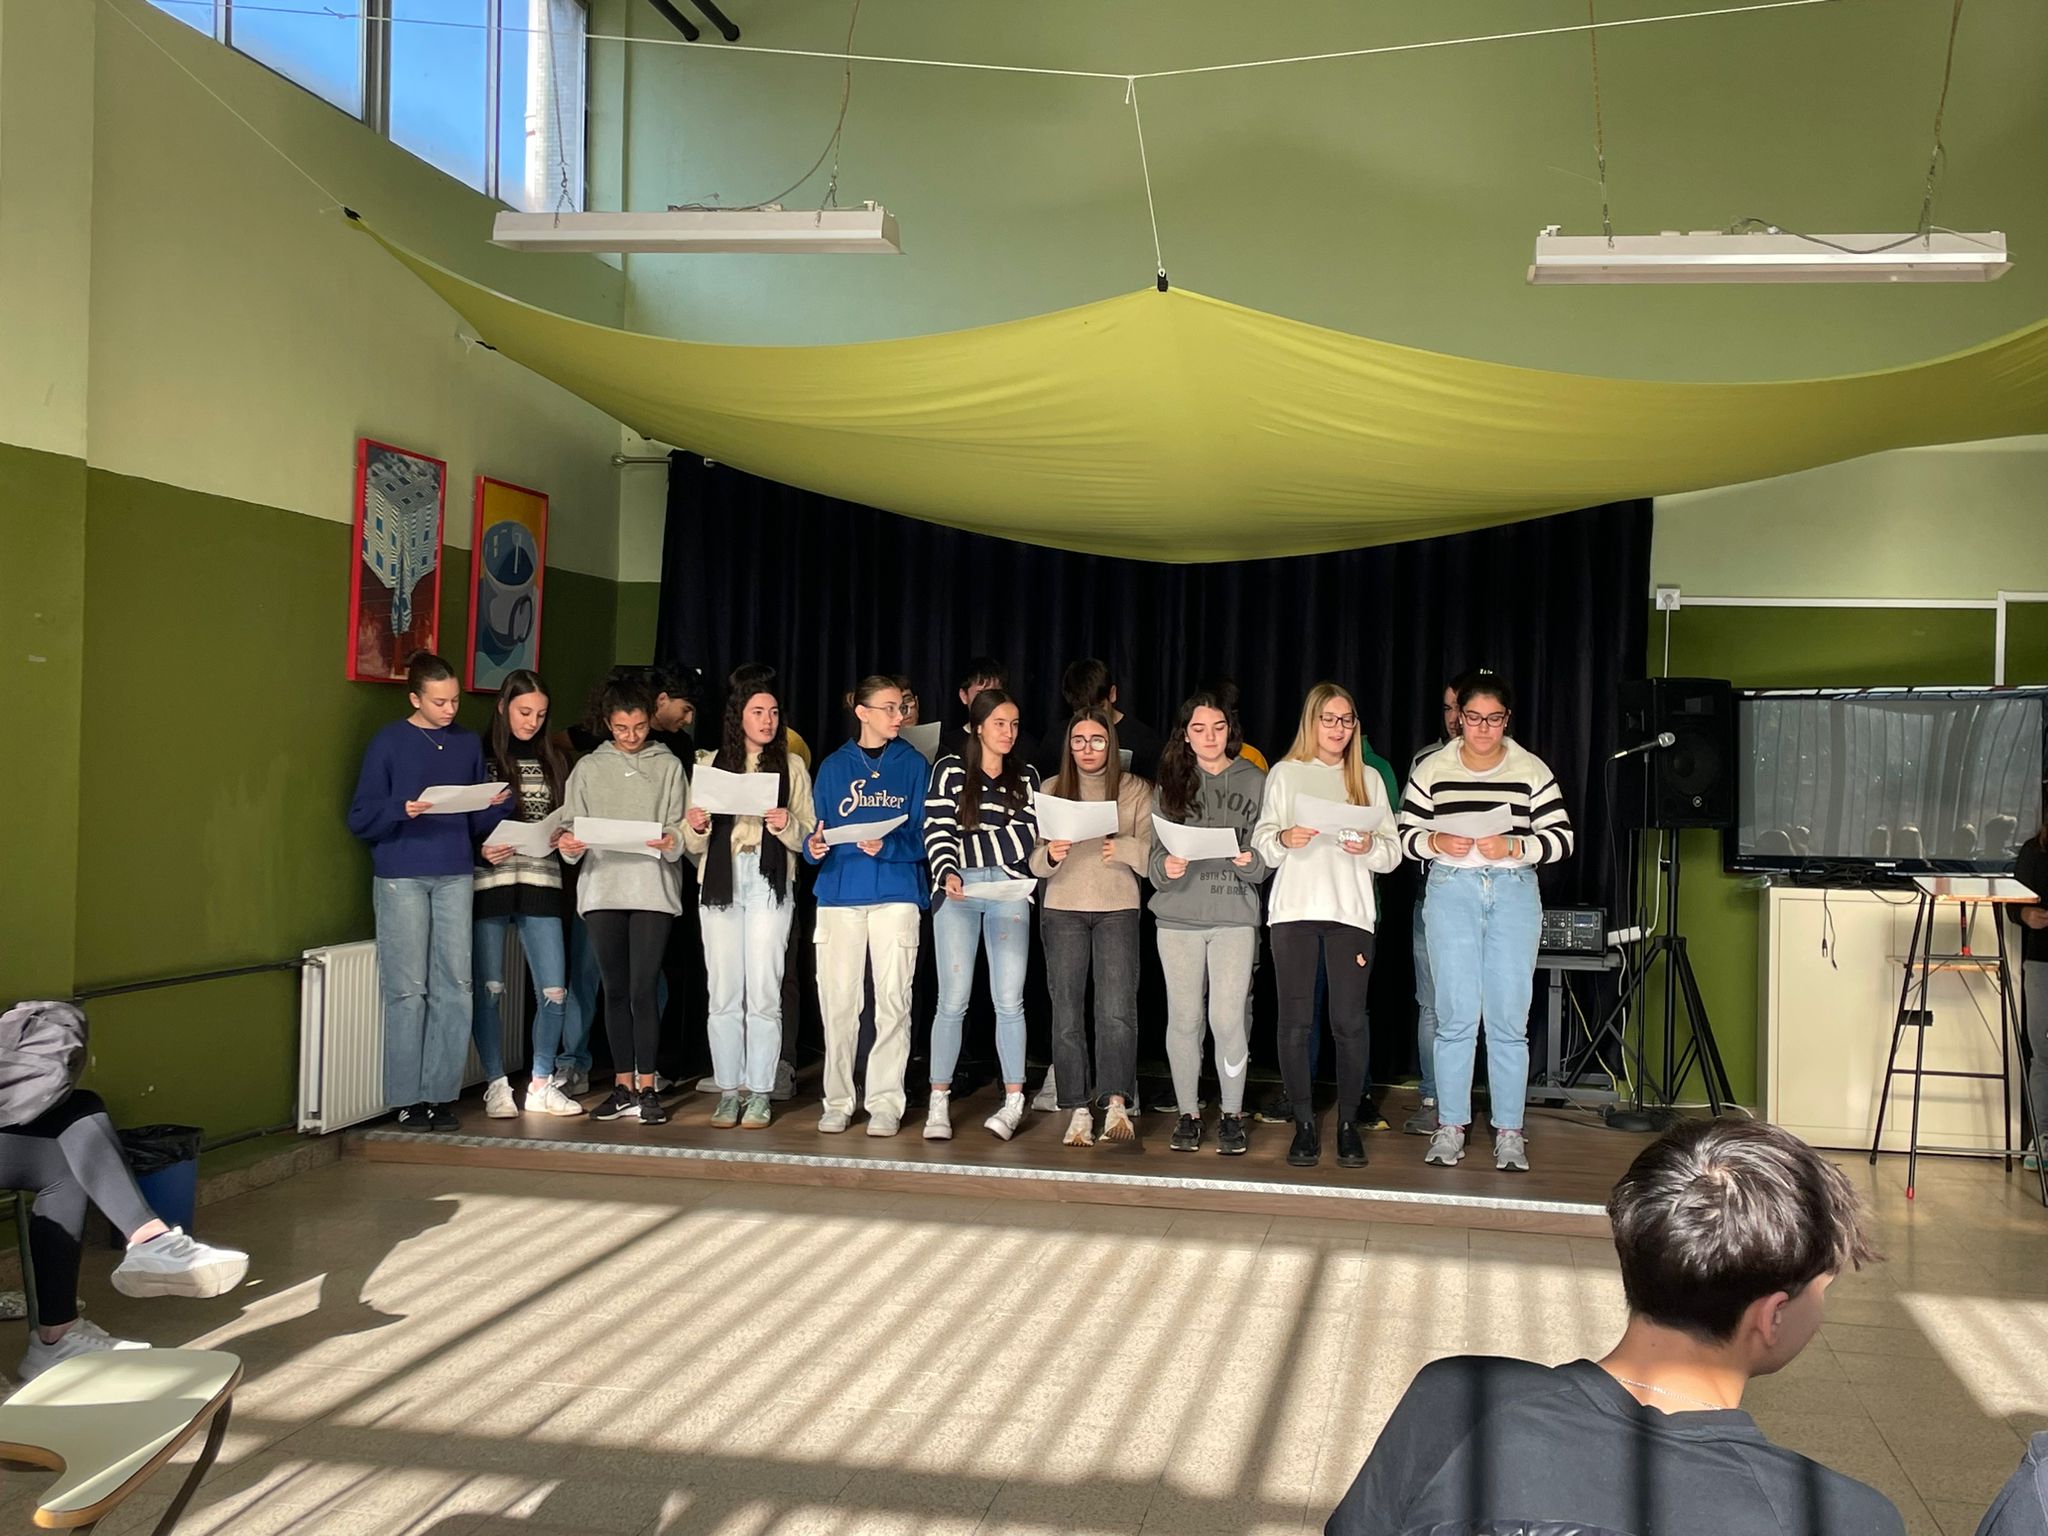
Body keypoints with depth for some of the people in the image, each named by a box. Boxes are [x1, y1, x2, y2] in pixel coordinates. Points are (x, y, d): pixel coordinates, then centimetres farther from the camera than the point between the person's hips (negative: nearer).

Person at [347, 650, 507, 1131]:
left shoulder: (468, 744, 12)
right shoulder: (389, 742, 0)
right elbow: (360, 818, -3)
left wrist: (496, 805, -4)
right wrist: (403, 810, -20)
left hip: (455, 876, 4)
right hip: (401, 877, -4)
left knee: (455, 987, 1)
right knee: (407, 991, -1)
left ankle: (441, 1093, 9)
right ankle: (408, 1099, 5)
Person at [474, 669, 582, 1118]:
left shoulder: (553, 759, 14)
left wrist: (565, 838, -2)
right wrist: (480, 850, -15)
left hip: (541, 882, 3)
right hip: (488, 882, -3)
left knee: (554, 991, 0)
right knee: (488, 988, 0)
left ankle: (541, 1085, 14)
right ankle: (496, 1085, 13)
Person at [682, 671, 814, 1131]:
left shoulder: (791, 766, 10)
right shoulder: (709, 764, 13)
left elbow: (807, 838, 6)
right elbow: (692, 846, 12)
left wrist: (787, 825, -13)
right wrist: (695, 827, -9)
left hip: (770, 884, -1)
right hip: (719, 882, 1)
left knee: (763, 992, -5)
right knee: (724, 993, 0)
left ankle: (759, 1094, 1)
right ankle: (729, 1092, 8)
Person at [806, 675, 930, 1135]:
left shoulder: (913, 765, 7)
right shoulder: (833, 767, 11)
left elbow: (923, 836, 0)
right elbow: (818, 833, 10)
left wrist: (887, 846, -18)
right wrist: (814, 848, -13)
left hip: (895, 894, -1)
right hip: (839, 894, 1)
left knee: (892, 1001, -3)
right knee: (838, 1001, 1)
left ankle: (885, 1102, 4)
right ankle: (838, 1101, 11)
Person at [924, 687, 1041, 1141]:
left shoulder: (1026, 776, 14)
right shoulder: (949, 769, 5)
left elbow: (1028, 835, 6)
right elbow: (937, 832, -4)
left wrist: (973, 838, -2)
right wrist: (947, 874, -20)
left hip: (1009, 889, 2)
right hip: (958, 889, -2)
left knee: (1009, 1000, -2)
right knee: (953, 1001, -4)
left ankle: (1013, 1103, 4)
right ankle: (939, 1104, 2)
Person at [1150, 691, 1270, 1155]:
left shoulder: (1254, 782, 6)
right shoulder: (1169, 785, 8)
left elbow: (1268, 859, 5)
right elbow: (1156, 857, 4)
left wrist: (1250, 862, -17)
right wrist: (1167, 868, -17)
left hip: (1235, 915, -1)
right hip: (1178, 916, 1)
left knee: (1228, 1018, -7)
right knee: (1183, 1019, 4)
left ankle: (1232, 1114, 10)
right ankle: (1187, 1114, 17)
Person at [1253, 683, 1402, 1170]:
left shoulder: (1368, 779, 16)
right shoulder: (1285, 774, 11)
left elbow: (1393, 853, 11)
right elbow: (1262, 842, 4)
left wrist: (1370, 846, -10)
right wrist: (1284, 840, -17)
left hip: (1351, 911, 1)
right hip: (1294, 908, -1)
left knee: (1349, 1020, -4)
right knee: (1295, 1020, -2)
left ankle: (1348, 1124, 7)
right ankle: (1304, 1124, 7)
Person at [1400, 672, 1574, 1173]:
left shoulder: (1532, 771, 4)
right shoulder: (1431, 769, 5)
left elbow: (1561, 838, 2)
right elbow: (1407, 835, 8)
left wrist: (1514, 847, -14)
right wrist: (1438, 843, -11)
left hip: (1514, 892, 0)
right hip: (1451, 891, 0)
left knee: (1509, 1018, 0)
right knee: (1455, 1014, 0)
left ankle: (1509, 1131, 8)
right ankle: (1450, 1126, 9)